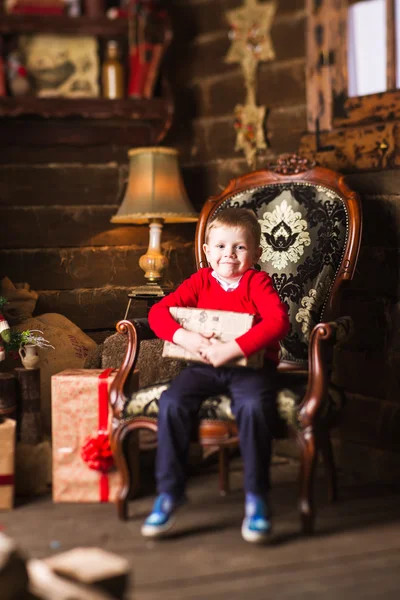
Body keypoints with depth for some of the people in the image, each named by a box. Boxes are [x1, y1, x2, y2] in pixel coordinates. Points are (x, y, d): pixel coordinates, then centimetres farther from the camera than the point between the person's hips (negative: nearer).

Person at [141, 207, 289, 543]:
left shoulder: (257, 282, -1)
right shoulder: (200, 282, 9)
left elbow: (278, 321, -19)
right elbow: (158, 311, 1)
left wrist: (233, 349, -28)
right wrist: (184, 337, -20)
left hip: (251, 366, -3)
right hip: (204, 367, 3)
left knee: (254, 405, -35)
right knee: (172, 402, -24)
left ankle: (257, 498, -18)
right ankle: (170, 491, -8)